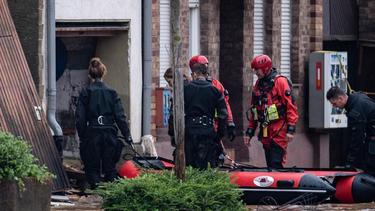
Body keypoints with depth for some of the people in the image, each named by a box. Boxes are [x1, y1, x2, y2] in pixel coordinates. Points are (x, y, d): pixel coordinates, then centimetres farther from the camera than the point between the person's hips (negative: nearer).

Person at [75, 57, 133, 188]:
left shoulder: (85, 93, -3)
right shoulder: (111, 93, 2)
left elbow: (80, 119, -4)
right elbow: (120, 117, 0)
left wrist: (81, 137, 5)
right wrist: (128, 136, 4)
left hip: (92, 135, -2)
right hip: (110, 133, 2)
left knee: (92, 168, 6)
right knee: (110, 167, 9)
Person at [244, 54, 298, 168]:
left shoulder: (280, 82, -7)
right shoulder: (258, 84, 17)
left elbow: (291, 106, -12)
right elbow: (254, 110, 23)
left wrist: (291, 129, -17)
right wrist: (249, 132, 20)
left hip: (279, 132, -7)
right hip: (265, 132, 7)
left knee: (276, 164, -13)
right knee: (270, 164, 8)